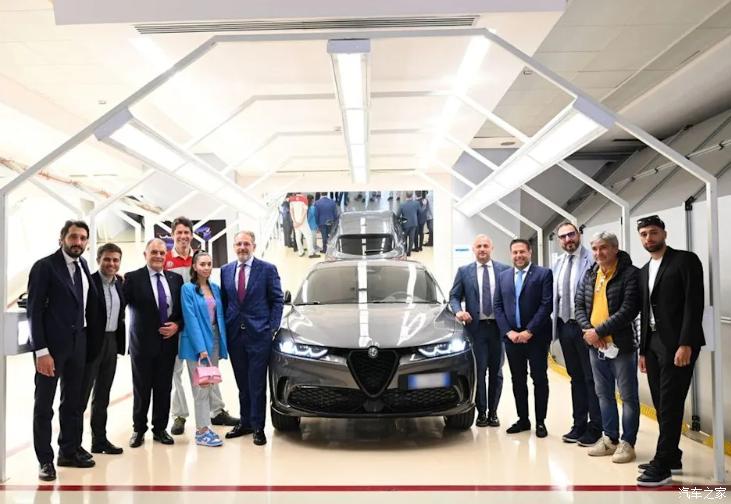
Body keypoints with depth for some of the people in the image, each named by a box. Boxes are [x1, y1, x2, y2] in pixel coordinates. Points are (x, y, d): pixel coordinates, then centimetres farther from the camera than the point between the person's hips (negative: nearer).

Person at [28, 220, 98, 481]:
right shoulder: (44, 266, -10)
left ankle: (69, 452, 27)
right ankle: (45, 460, 16)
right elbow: (34, 311, -14)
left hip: (77, 343, 6)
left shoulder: (83, 265, 8)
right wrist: (41, 351, -18)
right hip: (51, 344, -6)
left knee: (73, 402, 14)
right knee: (44, 405, 6)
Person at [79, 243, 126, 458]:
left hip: (112, 342, 7)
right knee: (81, 394, 2)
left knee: (103, 395, 15)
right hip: (91, 343, -7)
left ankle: (100, 440, 25)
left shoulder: (119, 283, 8)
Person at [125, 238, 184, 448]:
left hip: (168, 342, 3)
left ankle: (160, 428, 24)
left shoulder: (176, 279, 7)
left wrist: (177, 325, -5)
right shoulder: (132, 278, -4)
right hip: (143, 343, -3)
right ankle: (139, 429, 23)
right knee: (141, 389, 8)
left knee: (164, 389, 10)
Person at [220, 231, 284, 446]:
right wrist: (223, 329, 6)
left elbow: (277, 300, -1)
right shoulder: (226, 270, 9)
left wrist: (272, 328, -7)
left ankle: (258, 427, 9)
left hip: (259, 334, -4)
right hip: (234, 335, 4)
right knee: (242, 383, 13)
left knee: (257, 384, 0)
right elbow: (223, 301, 13)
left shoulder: (267, 269, -2)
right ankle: (245, 422, 24)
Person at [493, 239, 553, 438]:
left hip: (536, 337, -4)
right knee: (518, 380, 10)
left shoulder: (544, 274, -3)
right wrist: (508, 331, -6)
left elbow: (547, 304, -10)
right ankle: (523, 419, 21)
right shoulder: (503, 276, 10)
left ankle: (540, 421, 14)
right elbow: (497, 306, 7)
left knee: (539, 379, 4)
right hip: (512, 336, 4)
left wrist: (529, 331, -14)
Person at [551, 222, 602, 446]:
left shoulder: (591, 260, -10)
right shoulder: (557, 264, 11)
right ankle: (579, 425, 26)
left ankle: (595, 428, 14)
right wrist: (555, 324, 10)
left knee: (591, 378, 3)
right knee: (575, 377, 16)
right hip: (565, 326, 7)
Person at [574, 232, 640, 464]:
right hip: (595, 345, 7)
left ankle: (627, 443, 14)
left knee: (628, 395, 4)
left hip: (621, 345, -7)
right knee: (604, 394, 15)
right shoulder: (589, 275, 9)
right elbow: (579, 305, 10)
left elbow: (628, 311, -20)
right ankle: (610, 439, 27)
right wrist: (588, 330, -7)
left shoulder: (630, 274, -12)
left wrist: (599, 331, -19)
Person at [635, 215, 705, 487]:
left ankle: (662, 465, -2)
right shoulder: (644, 271, 17)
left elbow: (694, 303, -13)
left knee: (670, 405, -6)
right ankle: (671, 456, 20)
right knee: (661, 405, 10)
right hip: (653, 345, 7)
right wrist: (643, 350, 15)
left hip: (677, 344, -7)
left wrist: (686, 344, -20)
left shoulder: (686, 260, -5)